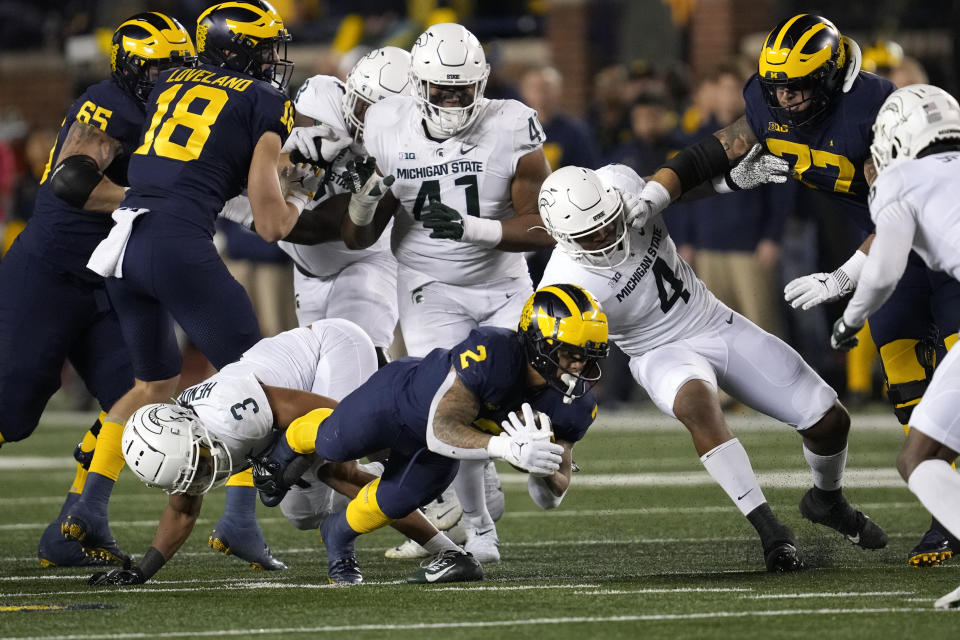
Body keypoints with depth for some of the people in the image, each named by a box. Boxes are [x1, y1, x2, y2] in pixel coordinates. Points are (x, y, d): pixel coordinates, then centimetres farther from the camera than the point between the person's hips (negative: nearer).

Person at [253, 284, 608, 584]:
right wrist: (506, 447, -64)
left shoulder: (572, 405, -29)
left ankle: (340, 534, 51)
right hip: (398, 396, -4)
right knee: (333, 444, 22)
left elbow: (551, 497, -23)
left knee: (393, 504, 17)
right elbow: (440, 431, -49)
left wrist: (543, 472, -47)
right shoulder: (492, 352, -48)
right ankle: (292, 443, 59)